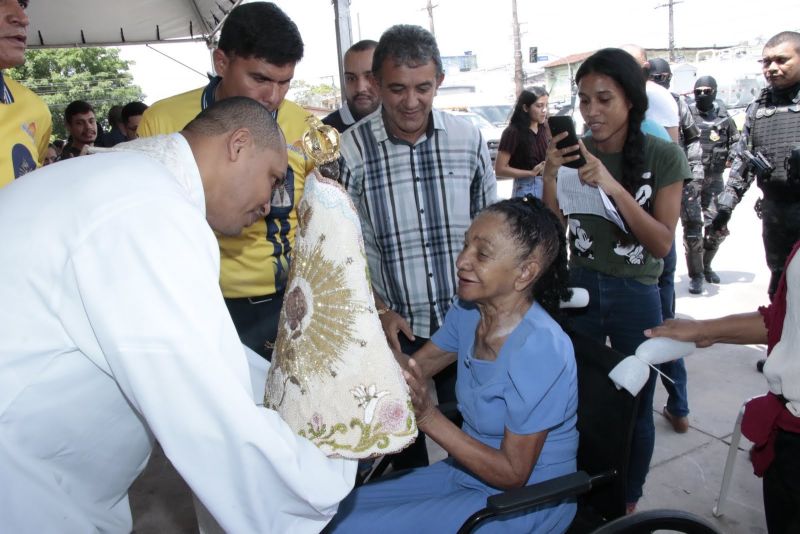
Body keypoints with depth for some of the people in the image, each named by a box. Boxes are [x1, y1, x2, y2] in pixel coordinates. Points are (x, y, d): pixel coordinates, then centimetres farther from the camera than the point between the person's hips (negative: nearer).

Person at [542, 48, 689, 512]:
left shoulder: (664, 156, -10)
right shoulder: (574, 152, -2)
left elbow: (662, 244, -14)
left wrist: (614, 188, -26)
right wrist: (551, 177, -17)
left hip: (637, 298, -2)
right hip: (580, 289, 3)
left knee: (635, 407, 11)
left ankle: (628, 503, 36)